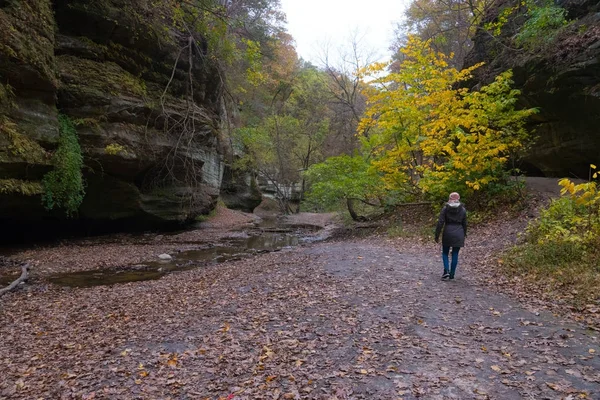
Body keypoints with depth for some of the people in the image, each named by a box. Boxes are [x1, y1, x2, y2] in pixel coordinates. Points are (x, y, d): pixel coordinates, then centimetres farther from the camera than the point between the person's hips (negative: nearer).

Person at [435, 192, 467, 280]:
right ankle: (452, 274, 11)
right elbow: (464, 224, 7)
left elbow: (440, 223, -8)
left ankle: (446, 271, -6)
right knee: (455, 254, 8)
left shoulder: (445, 208, -4)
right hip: (459, 234, 2)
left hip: (448, 233, -1)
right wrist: (464, 235, 19)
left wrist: (437, 235, -3)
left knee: (445, 253, 12)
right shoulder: (462, 209, 2)